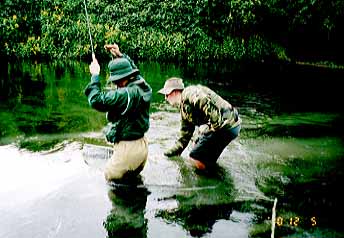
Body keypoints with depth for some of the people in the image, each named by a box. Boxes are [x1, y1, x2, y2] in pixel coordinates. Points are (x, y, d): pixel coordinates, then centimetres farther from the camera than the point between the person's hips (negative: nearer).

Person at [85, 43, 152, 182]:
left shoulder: (125, 94, -27)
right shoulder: (143, 87, 2)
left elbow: (97, 100, -26)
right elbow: (133, 70, 24)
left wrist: (95, 76, -15)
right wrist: (120, 55, 23)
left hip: (128, 148, -9)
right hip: (142, 144, 9)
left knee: (111, 179, 11)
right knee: (132, 179, 27)